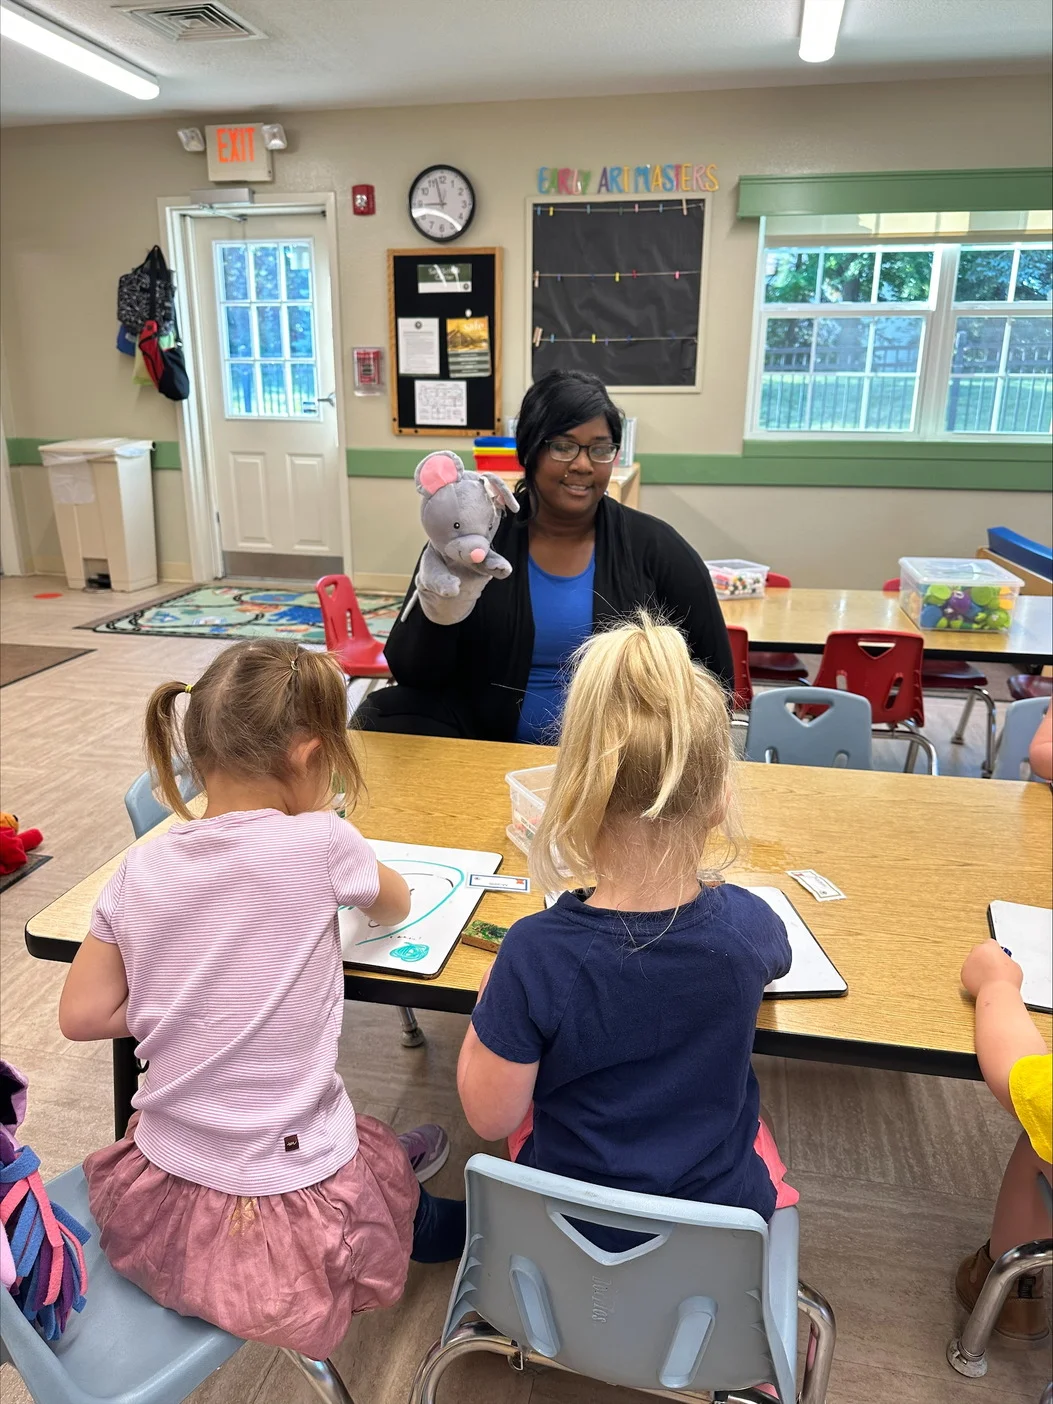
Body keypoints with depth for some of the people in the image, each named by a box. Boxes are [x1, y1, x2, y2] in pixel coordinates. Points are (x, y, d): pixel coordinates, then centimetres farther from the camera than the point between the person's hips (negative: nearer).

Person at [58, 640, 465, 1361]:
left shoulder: (142, 869, -8)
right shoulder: (319, 844, -21)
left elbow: (83, 1014, -1)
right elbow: (397, 904, 0)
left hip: (157, 1198, 5)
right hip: (286, 1214, -4)